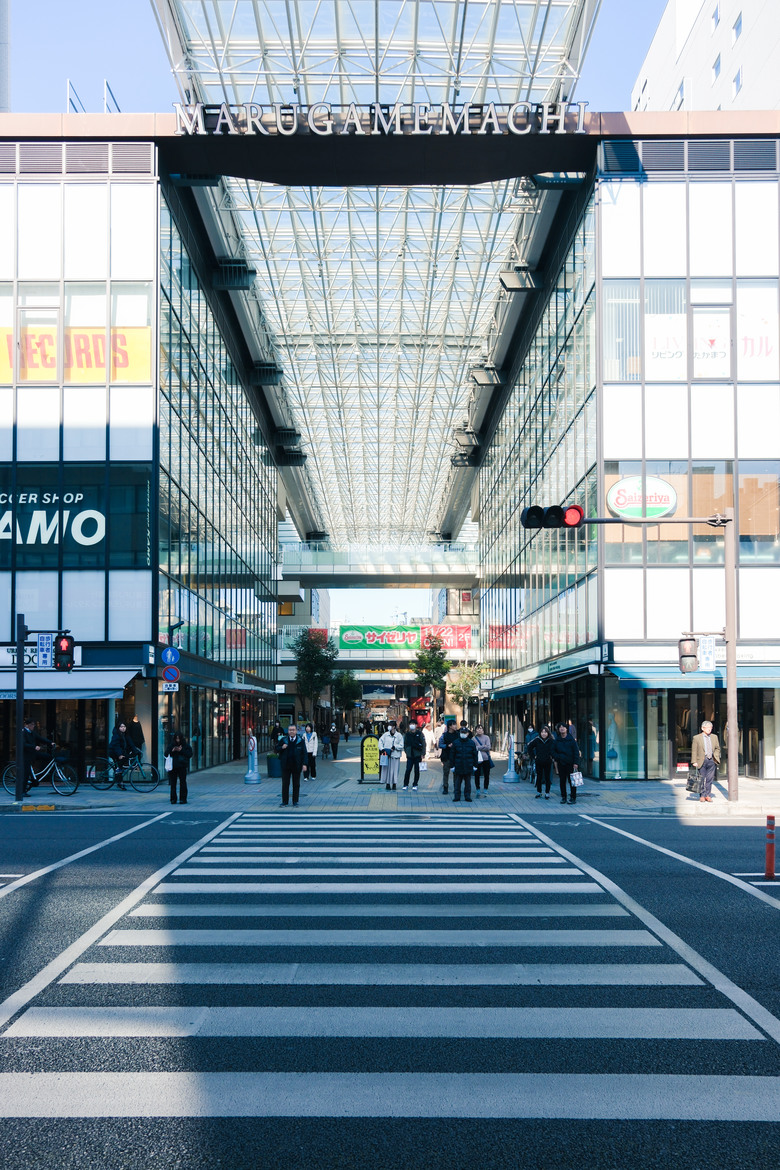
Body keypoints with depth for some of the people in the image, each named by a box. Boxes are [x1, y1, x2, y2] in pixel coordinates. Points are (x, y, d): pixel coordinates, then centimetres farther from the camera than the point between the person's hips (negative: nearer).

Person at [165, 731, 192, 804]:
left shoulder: (186, 745, 2)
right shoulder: (171, 745, 8)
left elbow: (190, 754, -4)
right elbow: (166, 754, 4)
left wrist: (181, 751, -15)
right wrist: (172, 751, -14)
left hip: (182, 767, -2)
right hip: (173, 767, 2)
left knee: (182, 783, -4)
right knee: (173, 783, 3)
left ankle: (183, 799, 2)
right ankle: (173, 799, 9)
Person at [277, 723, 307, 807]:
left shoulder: (300, 741, 1)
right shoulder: (283, 740, 5)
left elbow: (304, 753, 0)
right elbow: (277, 749, 11)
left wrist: (304, 764, -9)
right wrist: (282, 748, -11)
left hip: (296, 766, -1)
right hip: (286, 766, 1)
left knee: (296, 784, 5)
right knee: (285, 784, 4)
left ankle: (295, 802, 14)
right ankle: (284, 802, 11)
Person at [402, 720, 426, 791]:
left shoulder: (419, 734, 1)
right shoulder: (407, 734, 9)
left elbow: (423, 744, 0)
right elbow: (405, 744, 18)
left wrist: (422, 754, -6)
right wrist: (406, 752, 8)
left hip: (417, 755, -1)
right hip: (410, 756, 1)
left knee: (417, 770, 4)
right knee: (408, 770, -5)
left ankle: (415, 785, 12)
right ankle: (405, 785, 4)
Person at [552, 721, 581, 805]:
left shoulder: (571, 739, -1)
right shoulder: (556, 741, 7)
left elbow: (576, 751, -2)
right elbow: (553, 751, 16)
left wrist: (575, 762, -9)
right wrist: (555, 758, -1)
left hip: (570, 763, -3)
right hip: (561, 763, 3)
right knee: (562, 781, 5)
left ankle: (573, 798, 2)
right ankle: (563, 797, 13)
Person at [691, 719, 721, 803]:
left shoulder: (714, 737, 12)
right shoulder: (696, 738, 0)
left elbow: (717, 748, 19)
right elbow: (694, 751, -1)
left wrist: (716, 756, 3)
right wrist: (694, 762, -8)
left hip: (712, 761, 3)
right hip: (702, 761, -3)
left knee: (710, 779, 3)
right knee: (702, 779, 2)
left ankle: (708, 795, 13)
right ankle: (702, 796, 11)